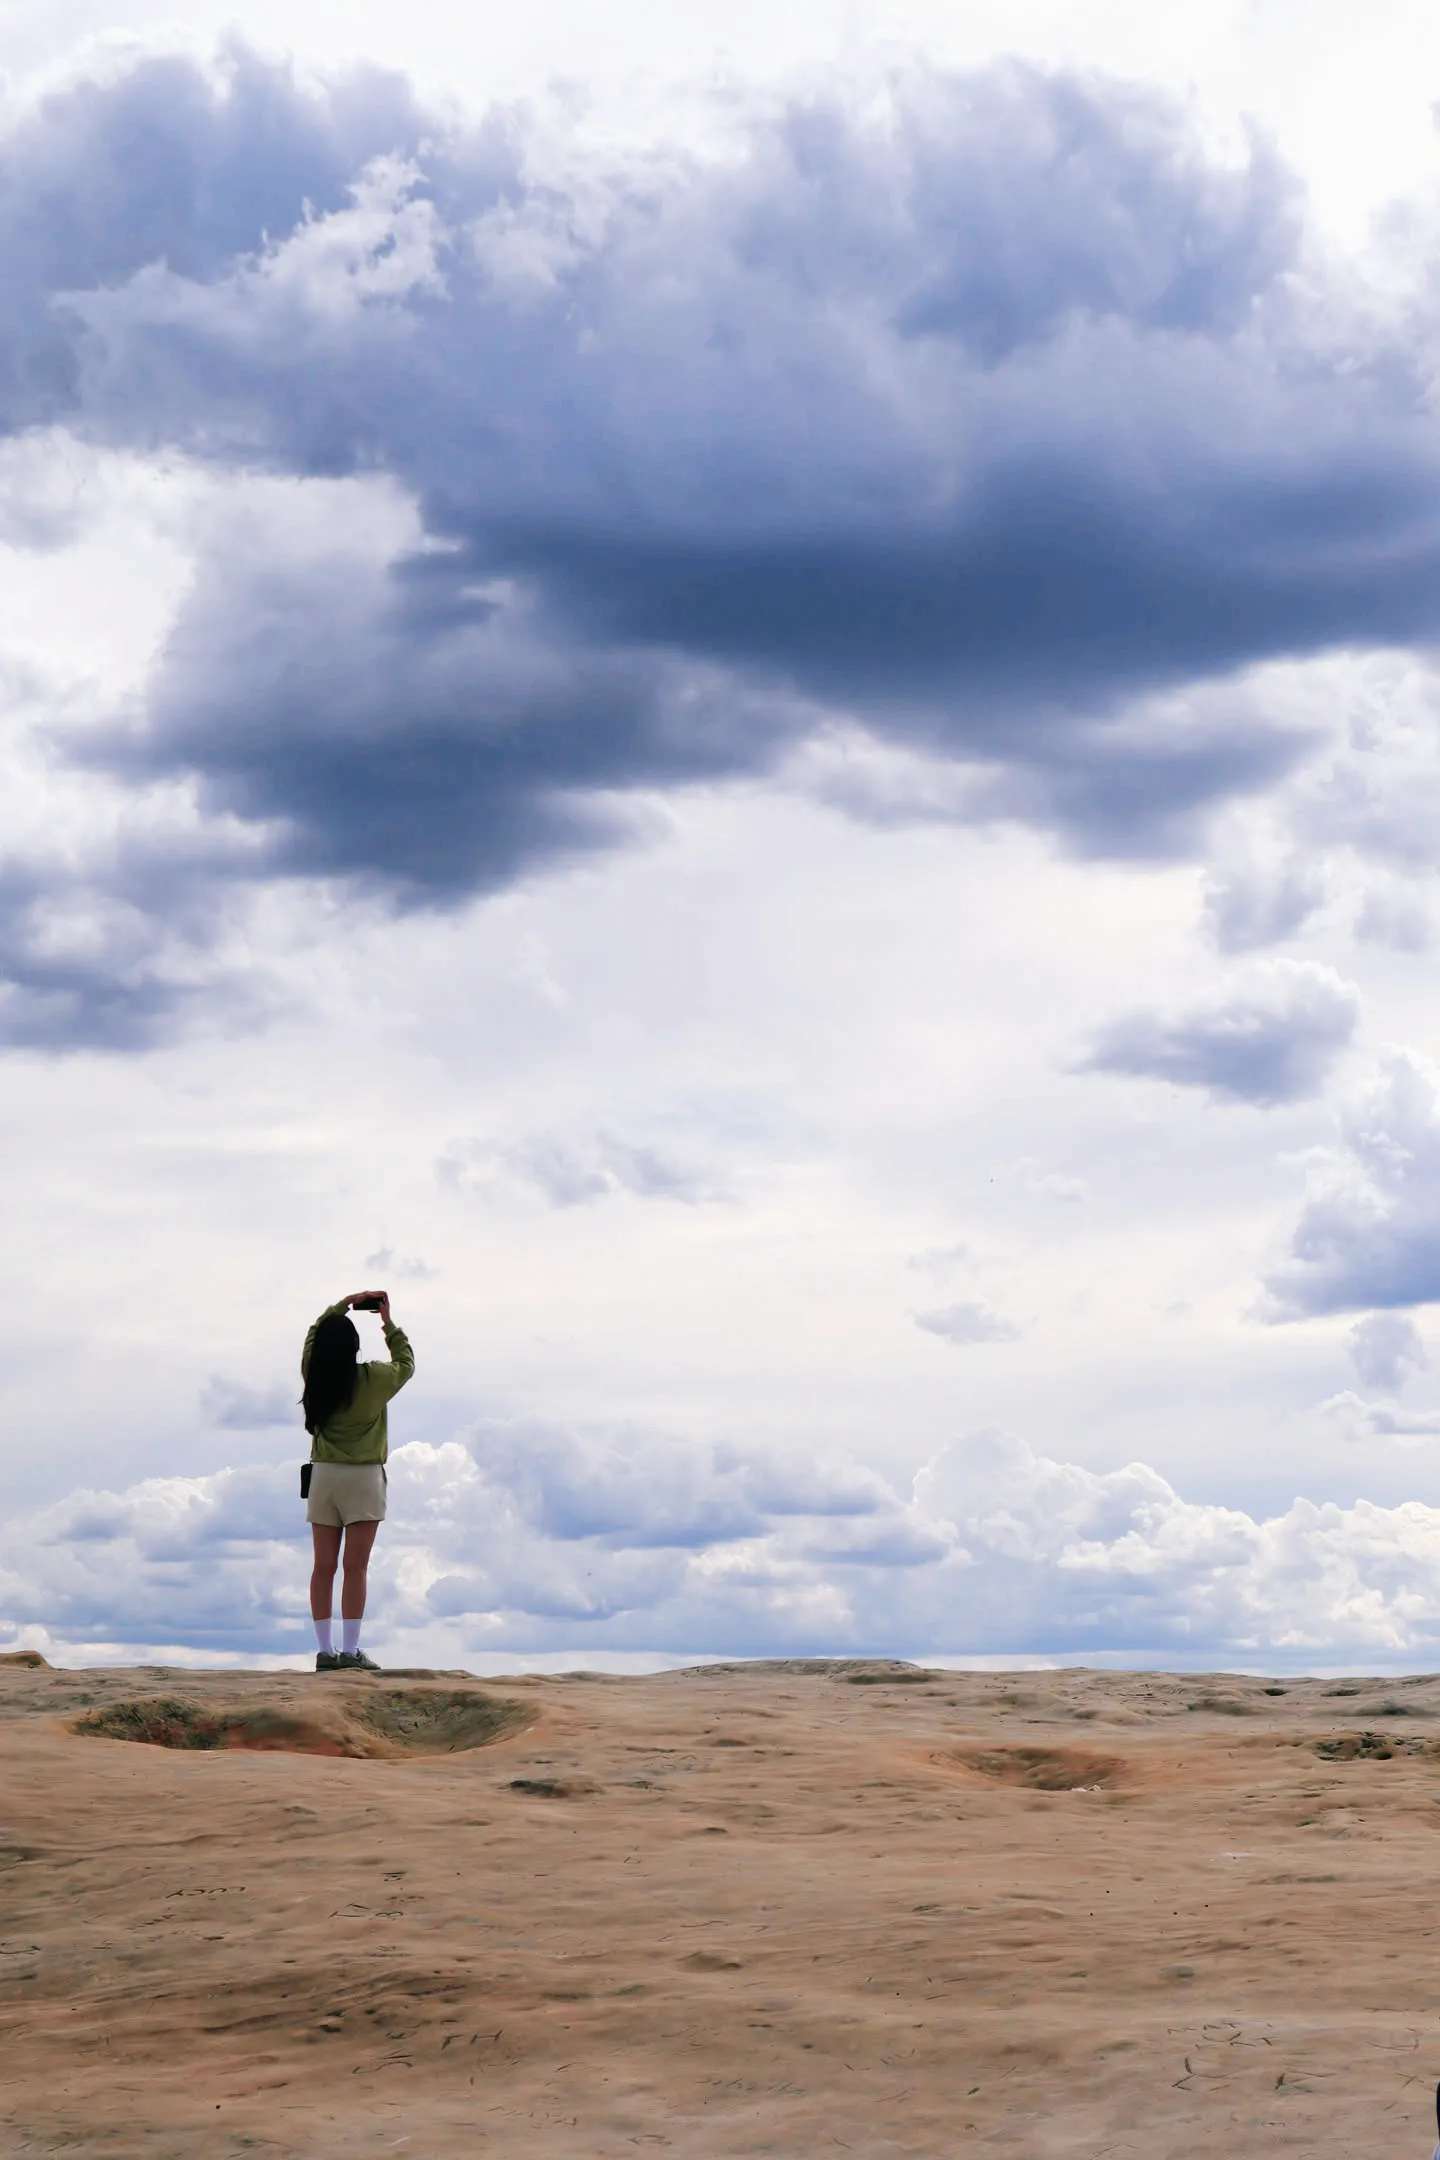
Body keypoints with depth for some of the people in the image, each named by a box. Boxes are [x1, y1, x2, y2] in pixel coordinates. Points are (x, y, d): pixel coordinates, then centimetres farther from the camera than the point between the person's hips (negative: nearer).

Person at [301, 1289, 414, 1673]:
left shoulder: (314, 1378, 0)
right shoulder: (373, 1379, -9)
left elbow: (314, 1337, 19)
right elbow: (406, 1363, 12)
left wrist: (343, 1305, 18)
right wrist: (388, 1323, 16)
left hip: (324, 1476, 4)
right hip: (363, 1478, -3)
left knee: (324, 1567, 5)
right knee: (355, 1568, -5)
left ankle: (324, 1650, 3)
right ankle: (350, 1651, -8)